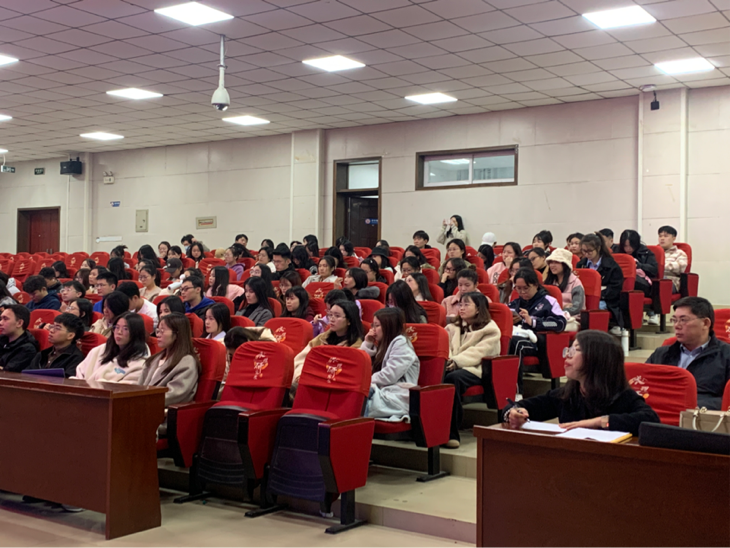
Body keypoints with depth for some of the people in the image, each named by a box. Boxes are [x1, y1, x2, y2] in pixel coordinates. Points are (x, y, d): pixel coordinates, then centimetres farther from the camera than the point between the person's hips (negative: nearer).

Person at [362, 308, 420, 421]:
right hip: (382, 393, 8)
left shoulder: (401, 343, -3)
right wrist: (367, 344, 12)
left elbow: (389, 375, -14)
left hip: (397, 400, -8)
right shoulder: (382, 345, 23)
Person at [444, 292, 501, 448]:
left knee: (453, 378, -38)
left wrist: (456, 361, -24)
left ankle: (451, 432, -35)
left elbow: (477, 353, -9)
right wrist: (447, 360, -14)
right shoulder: (453, 327, 25)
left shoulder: (490, 329, 5)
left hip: (476, 369, -4)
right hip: (453, 367, 4)